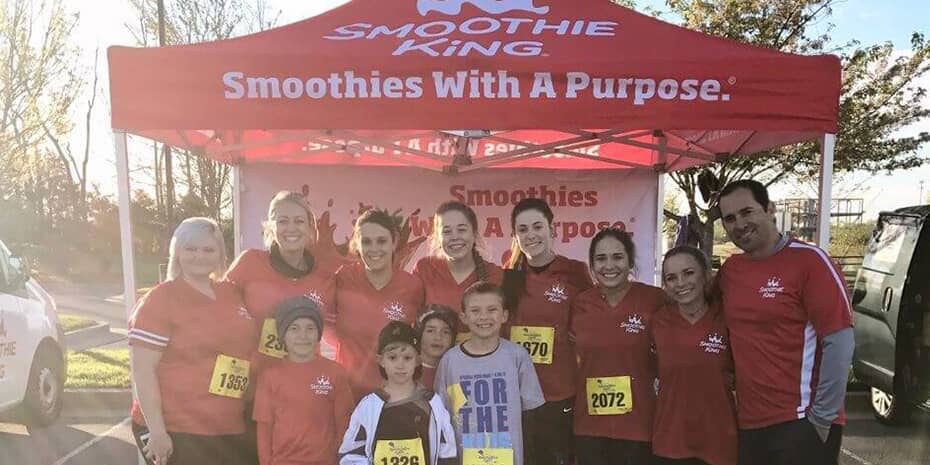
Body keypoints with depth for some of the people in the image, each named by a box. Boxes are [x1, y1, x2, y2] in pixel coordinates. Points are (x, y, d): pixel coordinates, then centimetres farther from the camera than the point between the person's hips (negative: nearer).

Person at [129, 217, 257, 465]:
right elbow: (142, 371, -12)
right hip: (176, 433, -5)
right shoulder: (160, 299, -9)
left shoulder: (232, 294, 6)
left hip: (229, 431, 6)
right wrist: (156, 431, -16)